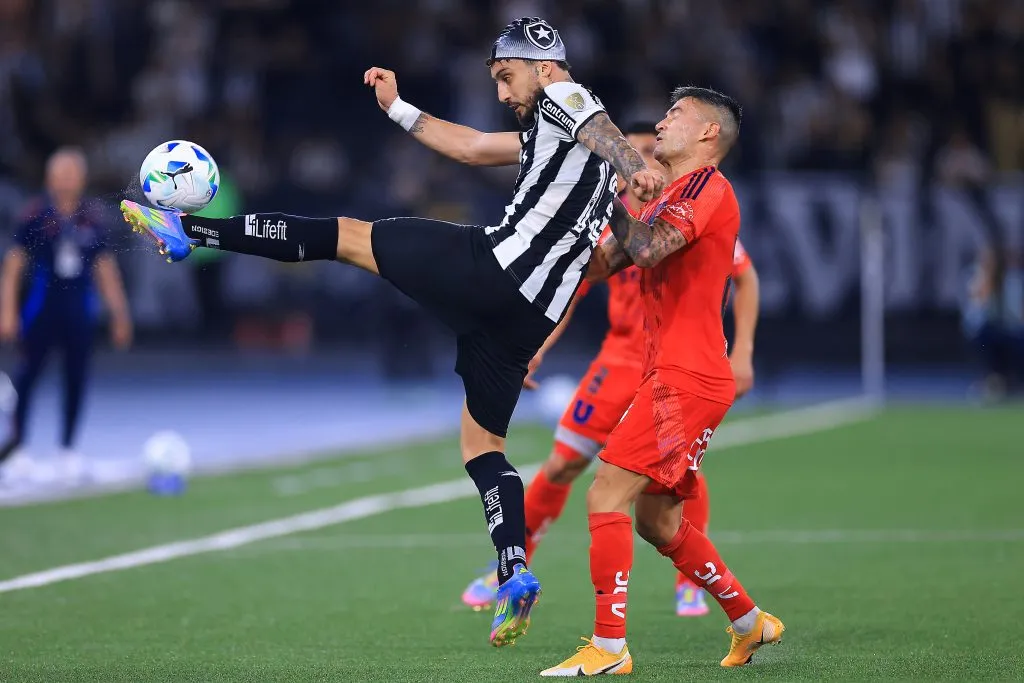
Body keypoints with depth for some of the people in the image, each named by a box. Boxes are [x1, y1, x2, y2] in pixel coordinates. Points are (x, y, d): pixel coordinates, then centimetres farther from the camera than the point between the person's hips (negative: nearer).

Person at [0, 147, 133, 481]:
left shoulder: (91, 221, 7)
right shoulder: (36, 216, -3)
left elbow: (106, 268, 13)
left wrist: (120, 314, 10)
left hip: (79, 310, 3)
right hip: (42, 307, -3)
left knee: (76, 378, 3)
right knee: (29, 369, -4)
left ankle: (68, 447, 10)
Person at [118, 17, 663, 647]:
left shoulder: (562, 100, 1)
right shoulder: (547, 136, 29)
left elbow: (603, 130, -23)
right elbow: (470, 146, 40)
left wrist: (636, 168, -43)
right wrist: (398, 108, 43)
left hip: (491, 266, -9)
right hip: (529, 312, 9)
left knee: (345, 236, 4)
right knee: (482, 442, 14)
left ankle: (186, 231, 7)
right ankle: (516, 578, 0)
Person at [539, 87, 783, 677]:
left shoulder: (707, 185, -8)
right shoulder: (668, 200, 22)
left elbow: (644, 250, -22)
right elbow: (601, 264, 19)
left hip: (687, 379, -10)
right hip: (675, 378, 10)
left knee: (607, 495, -14)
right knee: (657, 520, 15)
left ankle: (609, 648, -14)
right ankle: (751, 623, 27)